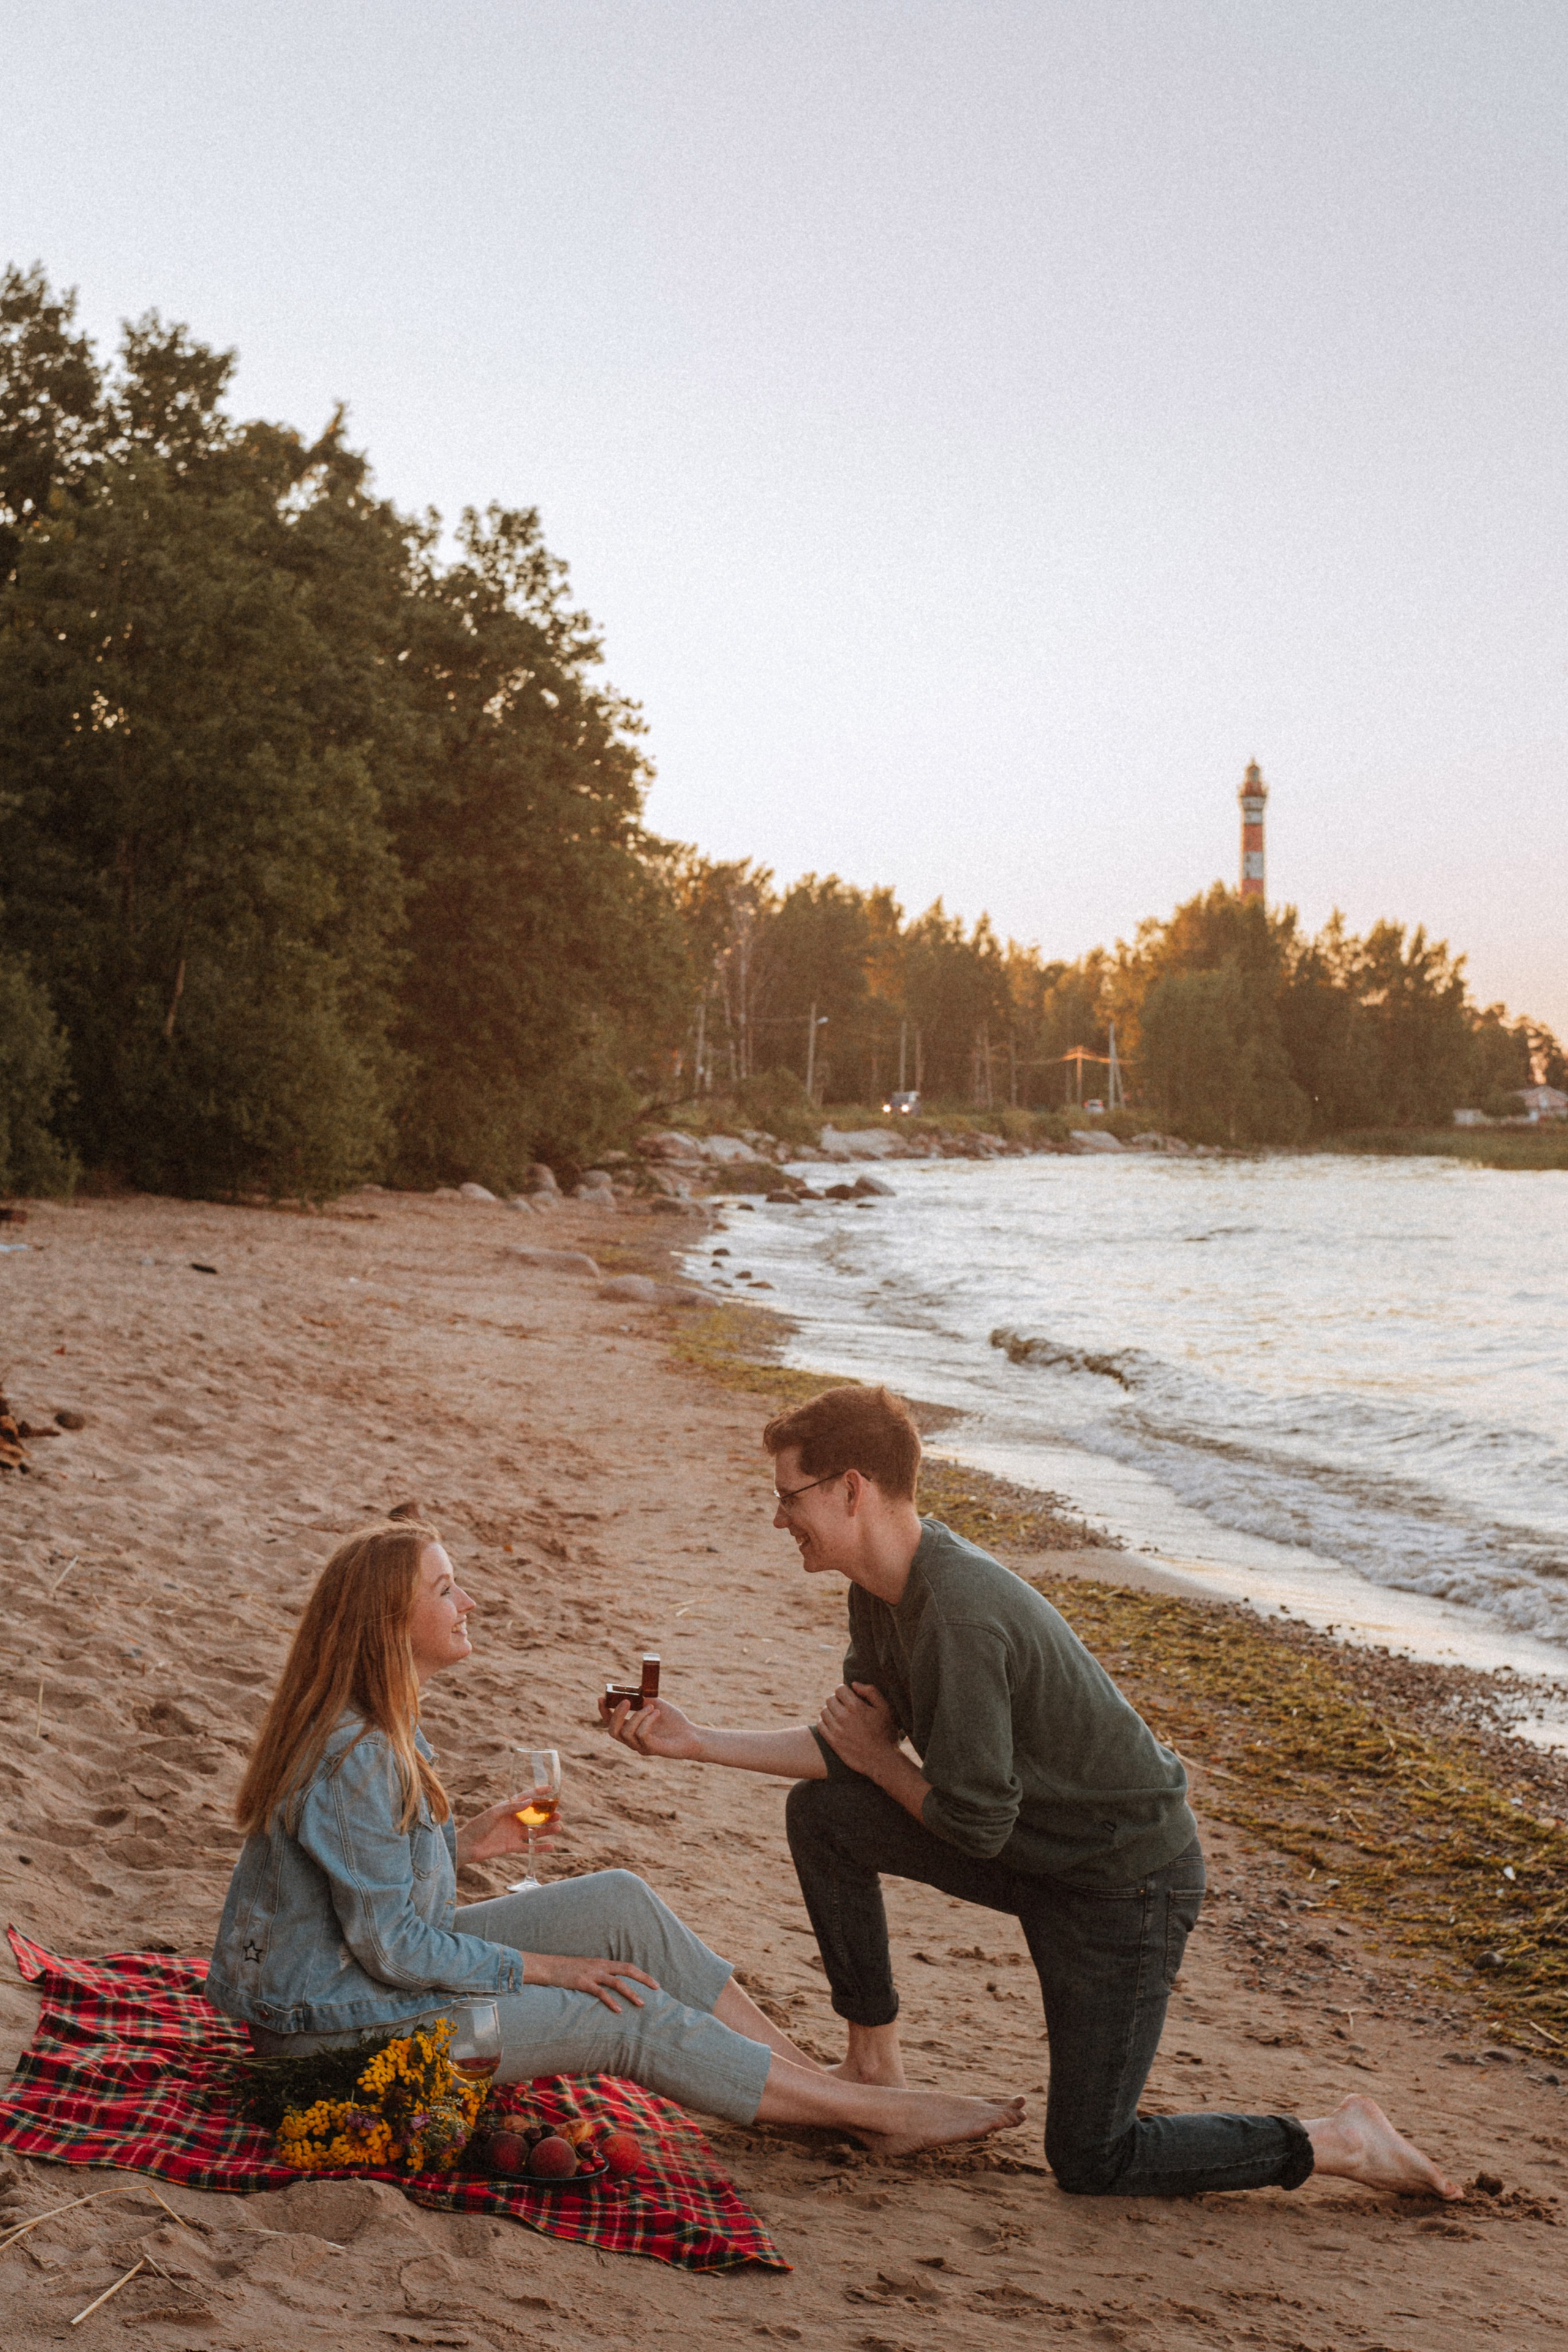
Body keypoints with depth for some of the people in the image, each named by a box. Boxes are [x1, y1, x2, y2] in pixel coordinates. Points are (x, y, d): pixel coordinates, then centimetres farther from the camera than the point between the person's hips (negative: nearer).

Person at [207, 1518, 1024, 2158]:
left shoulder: (373, 1724, 3)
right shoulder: (354, 1757, -29)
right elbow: (390, 1947, -25)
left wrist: (460, 1842, 3)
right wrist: (542, 1970, -16)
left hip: (383, 1962, 10)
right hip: (340, 2022, -9)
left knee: (620, 1901, -1)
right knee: (630, 2018, -12)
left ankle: (820, 2081, 4)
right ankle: (877, 2111, -1)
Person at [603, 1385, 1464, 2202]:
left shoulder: (962, 1618, -32)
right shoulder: (884, 1586, -2)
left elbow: (976, 1822, -26)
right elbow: (850, 1750, 6)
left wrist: (878, 1757, -9)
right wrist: (697, 1743, 3)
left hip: (1127, 1878, -9)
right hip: (1033, 1847, 9)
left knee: (1090, 2163, -2)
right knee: (821, 1813, 4)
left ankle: (1335, 2144, 11)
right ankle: (873, 2069, 16)